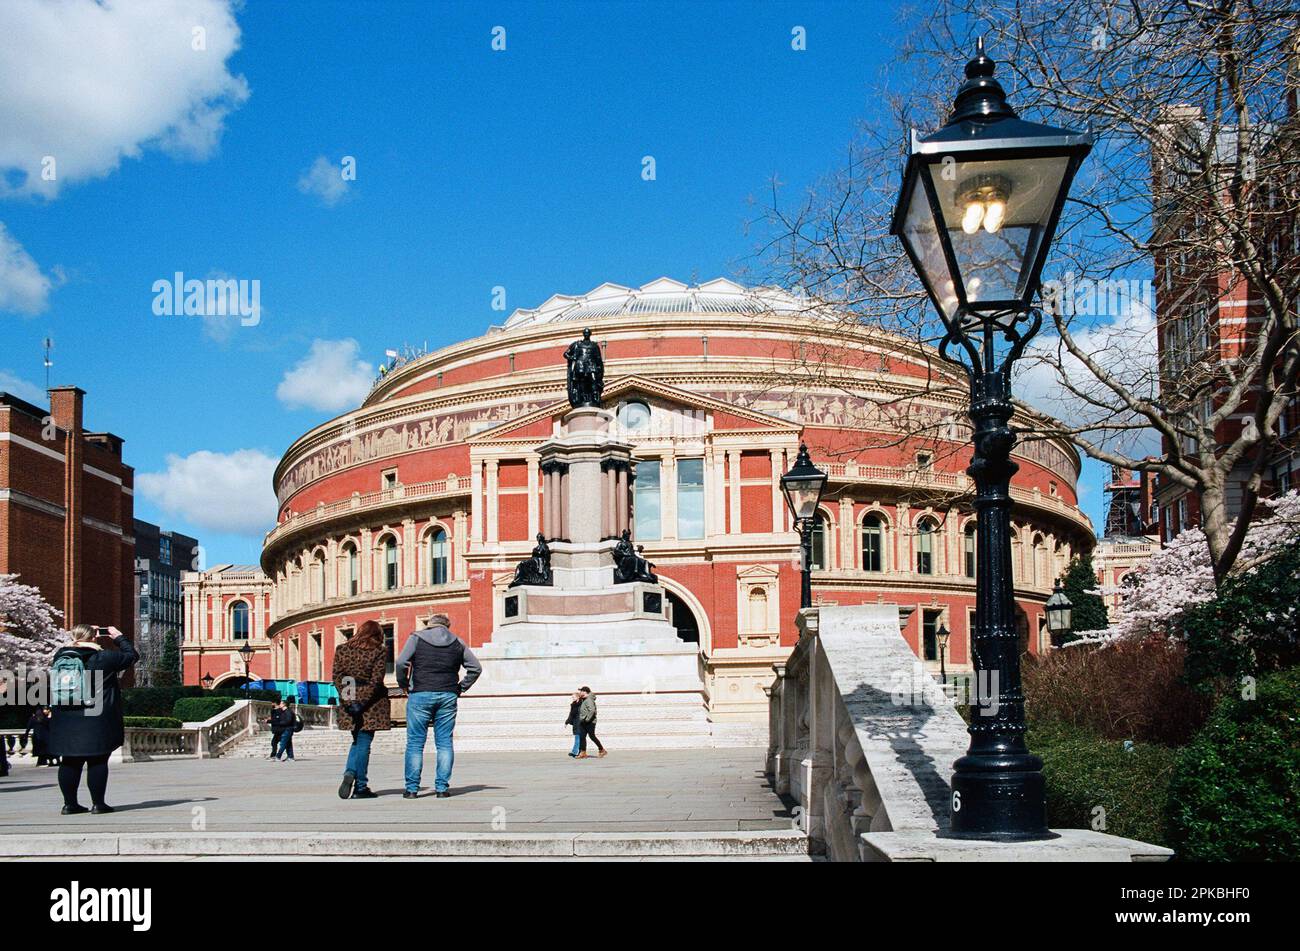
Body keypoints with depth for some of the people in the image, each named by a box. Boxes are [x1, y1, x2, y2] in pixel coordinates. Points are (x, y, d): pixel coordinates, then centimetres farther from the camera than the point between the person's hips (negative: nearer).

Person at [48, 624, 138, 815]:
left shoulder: (60, 657, 4)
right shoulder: (102, 658, -11)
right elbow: (131, 656, 0)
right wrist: (120, 638, 15)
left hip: (65, 723, 5)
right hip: (97, 722, -5)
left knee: (70, 762, 11)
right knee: (98, 762, 3)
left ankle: (69, 803, 15)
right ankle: (98, 803, 5)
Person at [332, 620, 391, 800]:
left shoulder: (341, 651, 7)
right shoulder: (377, 652, -5)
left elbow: (337, 677, 1)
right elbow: (376, 680, -12)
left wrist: (348, 700, -5)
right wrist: (362, 701, -14)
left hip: (350, 702, 3)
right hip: (372, 704, -3)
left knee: (357, 741, 19)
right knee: (363, 743, 2)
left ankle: (350, 773, -3)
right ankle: (360, 787, 2)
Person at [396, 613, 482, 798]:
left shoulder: (417, 638, 4)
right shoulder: (457, 642, 12)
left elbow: (401, 662, -8)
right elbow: (476, 667, 9)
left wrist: (404, 684, 6)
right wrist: (461, 688, 13)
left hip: (420, 695, -2)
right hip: (448, 696, 2)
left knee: (415, 743, 3)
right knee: (445, 743, 6)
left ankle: (412, 788, 2)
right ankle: (442, 787, 3)